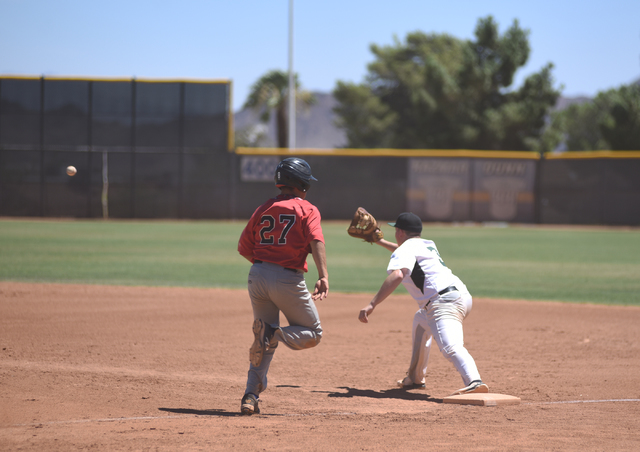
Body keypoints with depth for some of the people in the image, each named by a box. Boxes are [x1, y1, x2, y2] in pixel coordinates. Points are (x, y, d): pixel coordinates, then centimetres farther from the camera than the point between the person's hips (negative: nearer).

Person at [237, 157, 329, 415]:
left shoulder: (263, 209, 15)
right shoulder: (307, 210, 0)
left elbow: (244, 247, 13)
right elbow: (316, 241, -17)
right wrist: (323, 276, -28)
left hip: (258, 276, 5)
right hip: (289, 279, -5)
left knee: (265, 343, 17)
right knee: (312, 334, 11)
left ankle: (251, 396, 3)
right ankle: (273, 334, -19)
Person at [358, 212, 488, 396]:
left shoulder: (406, 249, 0)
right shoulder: (427, 244, 27)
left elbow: (397, 275, -22)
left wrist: (372, 304, -28)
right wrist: (380, 242, 63)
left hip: (445, 301, -10)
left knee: (450, 346, -31)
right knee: (421, 322, 36)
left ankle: (475, 382, -55)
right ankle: (415, 378, 41)